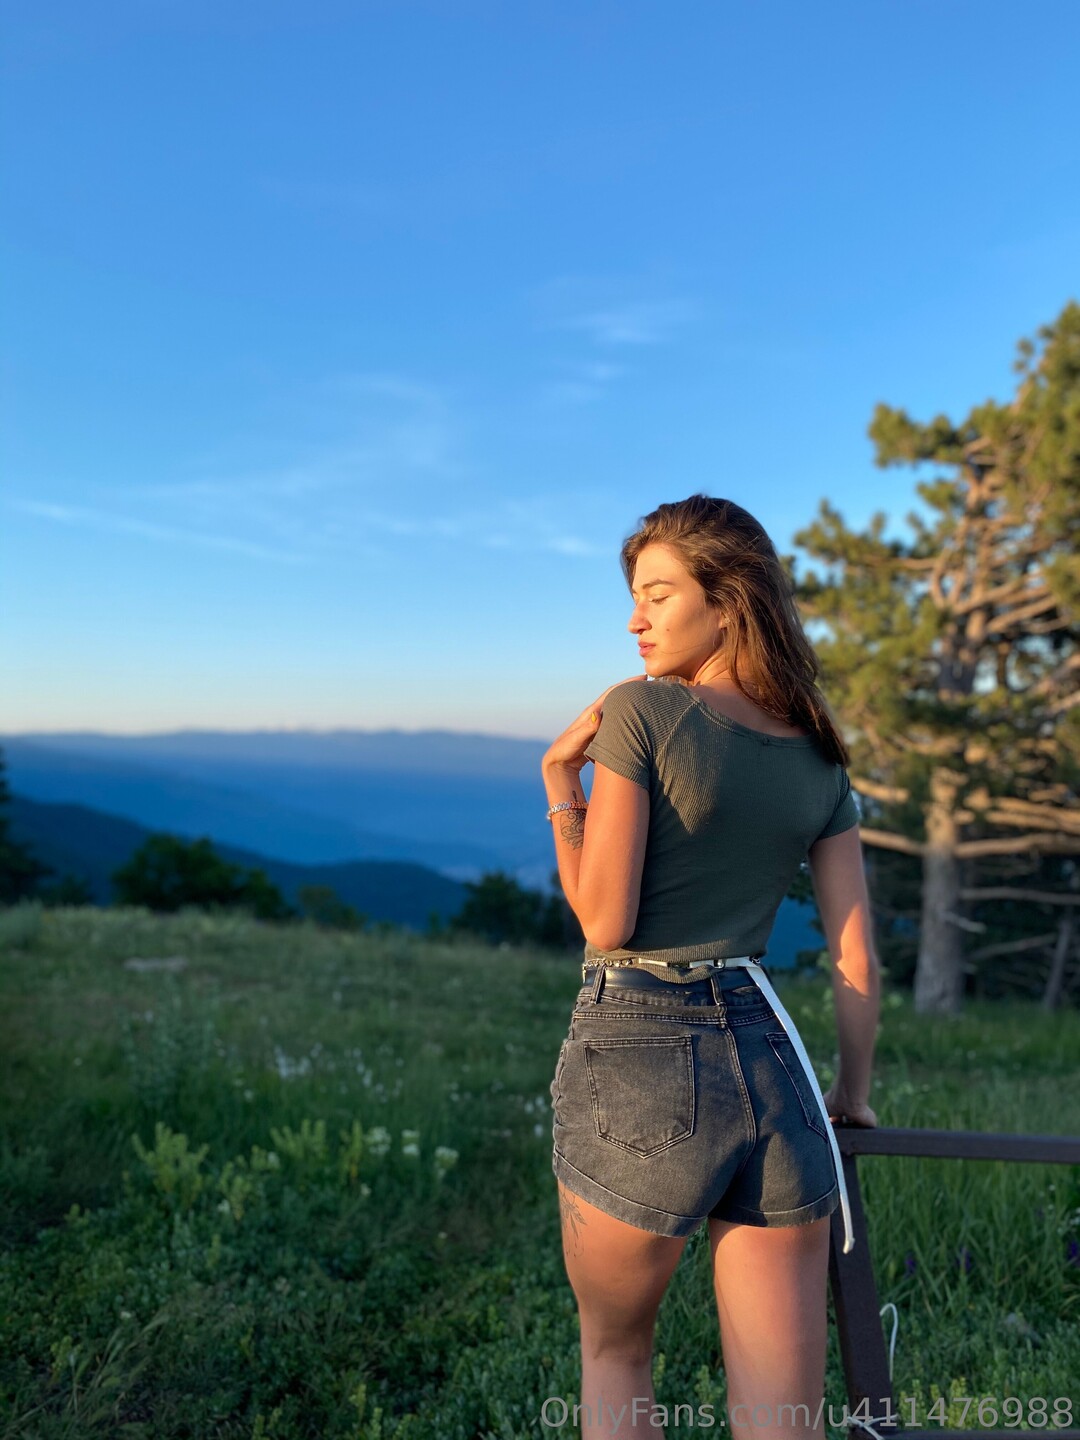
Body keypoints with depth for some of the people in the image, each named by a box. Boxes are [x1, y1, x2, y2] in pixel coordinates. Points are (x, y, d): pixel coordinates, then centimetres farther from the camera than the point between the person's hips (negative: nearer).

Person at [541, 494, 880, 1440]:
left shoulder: (637, 709, -9)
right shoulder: (820, 759, 8)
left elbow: (604, 922, -12)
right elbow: (859, 962, 9)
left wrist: (561, 782, -2)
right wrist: (853, 1094, 23)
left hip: (639, 1061, -4)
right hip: (774, 1067, 4)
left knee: (614, 1350, 24)